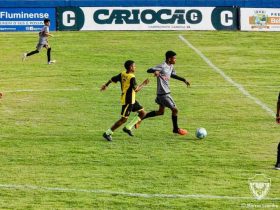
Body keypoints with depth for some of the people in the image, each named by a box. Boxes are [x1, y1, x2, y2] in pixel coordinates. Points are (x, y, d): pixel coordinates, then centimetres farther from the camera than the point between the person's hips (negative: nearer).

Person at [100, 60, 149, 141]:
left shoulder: (122, 74, 3)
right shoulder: (132, 77, -22)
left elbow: (112, 79, 13)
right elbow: (136, 89, -26)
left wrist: (106, 85, 28)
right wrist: (143, 84, -13)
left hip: (132, 100, 9)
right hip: (128, 101, -9)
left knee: (143, 113, 13)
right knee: (123, 119, -3)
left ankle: (128, 127, 17)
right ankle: (108, 133, 3)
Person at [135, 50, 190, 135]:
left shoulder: (171, 66, 8)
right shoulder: (162, 66, -20)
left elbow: (172, 75, 28)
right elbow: (149, 70, -27)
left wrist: (184, 80, 26)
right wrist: (155, 71, -49)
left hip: (165, 92, 10)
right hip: (163, 93, -10)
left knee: (160, 112, 19)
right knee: (174, 109, -2)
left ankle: (141, 118, 26)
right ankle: (176, 129, 15)